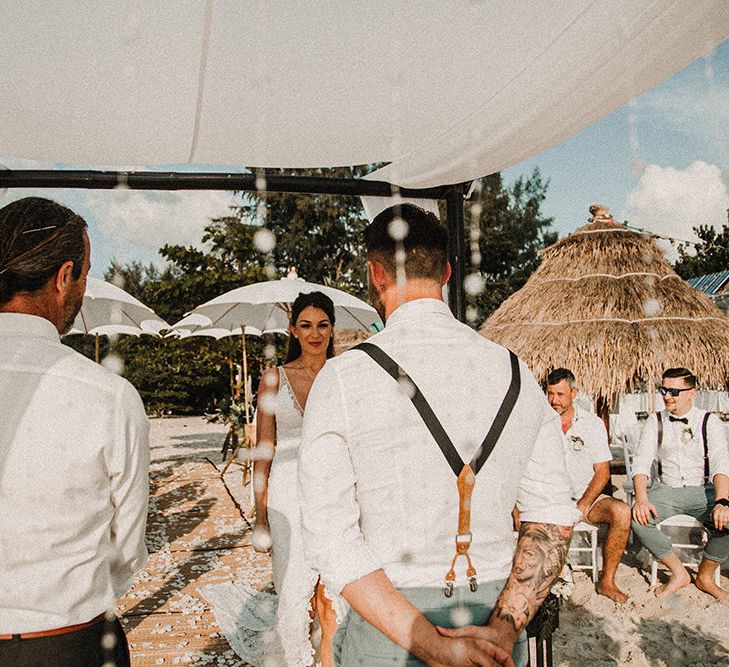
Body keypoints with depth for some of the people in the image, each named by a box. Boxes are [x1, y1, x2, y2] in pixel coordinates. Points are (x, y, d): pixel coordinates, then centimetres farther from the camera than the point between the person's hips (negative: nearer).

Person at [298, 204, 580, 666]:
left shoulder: (341, 379, -13)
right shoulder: (518, 375, -3)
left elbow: (331, 539, -16)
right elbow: (555, 519, -5)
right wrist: (504, 628, -9)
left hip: (386, 628, -2)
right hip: (496, 622, 3)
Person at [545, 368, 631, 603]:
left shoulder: (592, 423, 2)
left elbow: (602, 472, -2)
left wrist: (581, 506, -16)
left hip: (586, 497, 1)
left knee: (621, 512, -28)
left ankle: (606, 581, -10)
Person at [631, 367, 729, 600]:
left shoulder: (709, 422, 0)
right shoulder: (655, 422, 4)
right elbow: (641, 462, -5)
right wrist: (641, 499, -24)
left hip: (703, 491, -1)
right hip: (666, 490, 1)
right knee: (636, 517, -28)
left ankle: (705, 576, -2)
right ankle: (678, 573, -7)